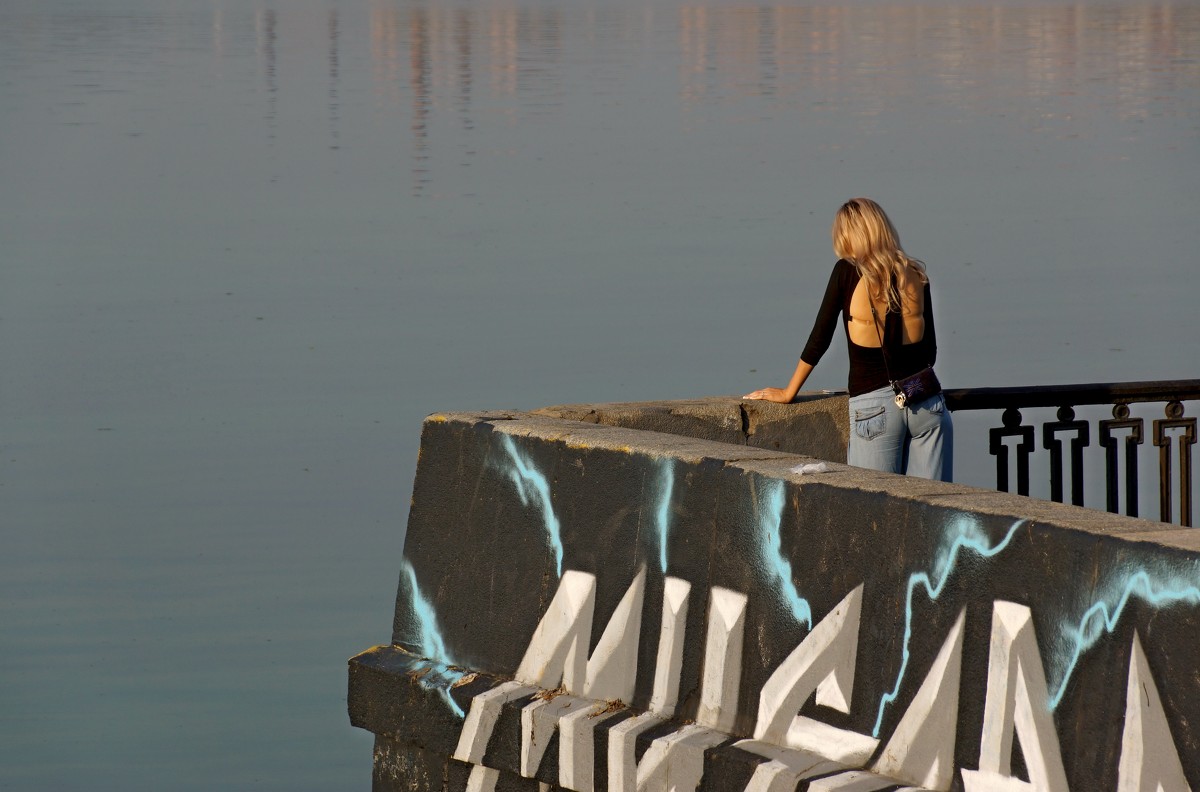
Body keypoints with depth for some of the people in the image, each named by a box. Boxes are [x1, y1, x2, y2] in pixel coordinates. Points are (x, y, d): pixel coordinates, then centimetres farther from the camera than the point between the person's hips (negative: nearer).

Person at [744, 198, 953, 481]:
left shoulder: (848, 272, -4)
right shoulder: (916, 275, 8)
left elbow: (819, 339, 2)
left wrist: (788, 393, 13)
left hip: (873, 407, -3)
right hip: (926, 403, 3)